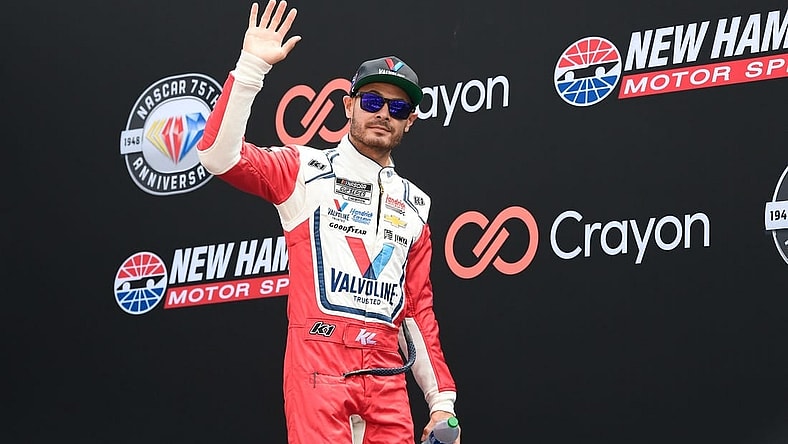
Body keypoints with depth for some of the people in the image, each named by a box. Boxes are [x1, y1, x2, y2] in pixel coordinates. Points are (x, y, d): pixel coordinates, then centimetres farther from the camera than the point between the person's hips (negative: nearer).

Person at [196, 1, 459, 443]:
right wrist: (252, 66, -15)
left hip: (388, 379, 5)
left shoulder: (414, 203, 19)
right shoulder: (305, 171, 6)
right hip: (319, 368, -4)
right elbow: (219, 154, -9)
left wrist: (442, 399, 14)